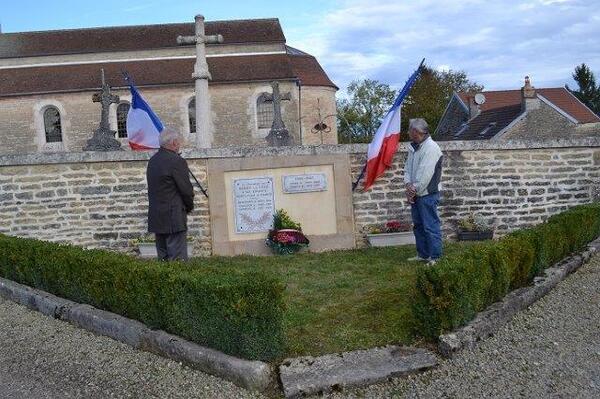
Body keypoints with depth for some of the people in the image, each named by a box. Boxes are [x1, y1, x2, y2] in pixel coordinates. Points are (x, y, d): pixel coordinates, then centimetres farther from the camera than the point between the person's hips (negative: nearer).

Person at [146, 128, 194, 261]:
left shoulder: (152, 160, 12)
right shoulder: (177, 161, -13)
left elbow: (154, 188, 15)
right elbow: (186, 189, -13)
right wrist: (189, 207, 7)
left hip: (156, 218, 8)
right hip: (174, 217, -8)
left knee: (163, 257, 13)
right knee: (177, 258, -5)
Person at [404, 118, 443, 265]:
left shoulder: (431, 148, -16)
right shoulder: (413, 147, 12)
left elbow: (425, 174, -21)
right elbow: (408, 168, 13)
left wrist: (415, 189, -13)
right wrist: (408, 184, -4)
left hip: (428, 194, -9)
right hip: (416, 193, 9)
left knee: (431, 226, -4)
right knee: (418, 225, 16)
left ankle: (434, 257, 4)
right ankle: (422, 254, 26)